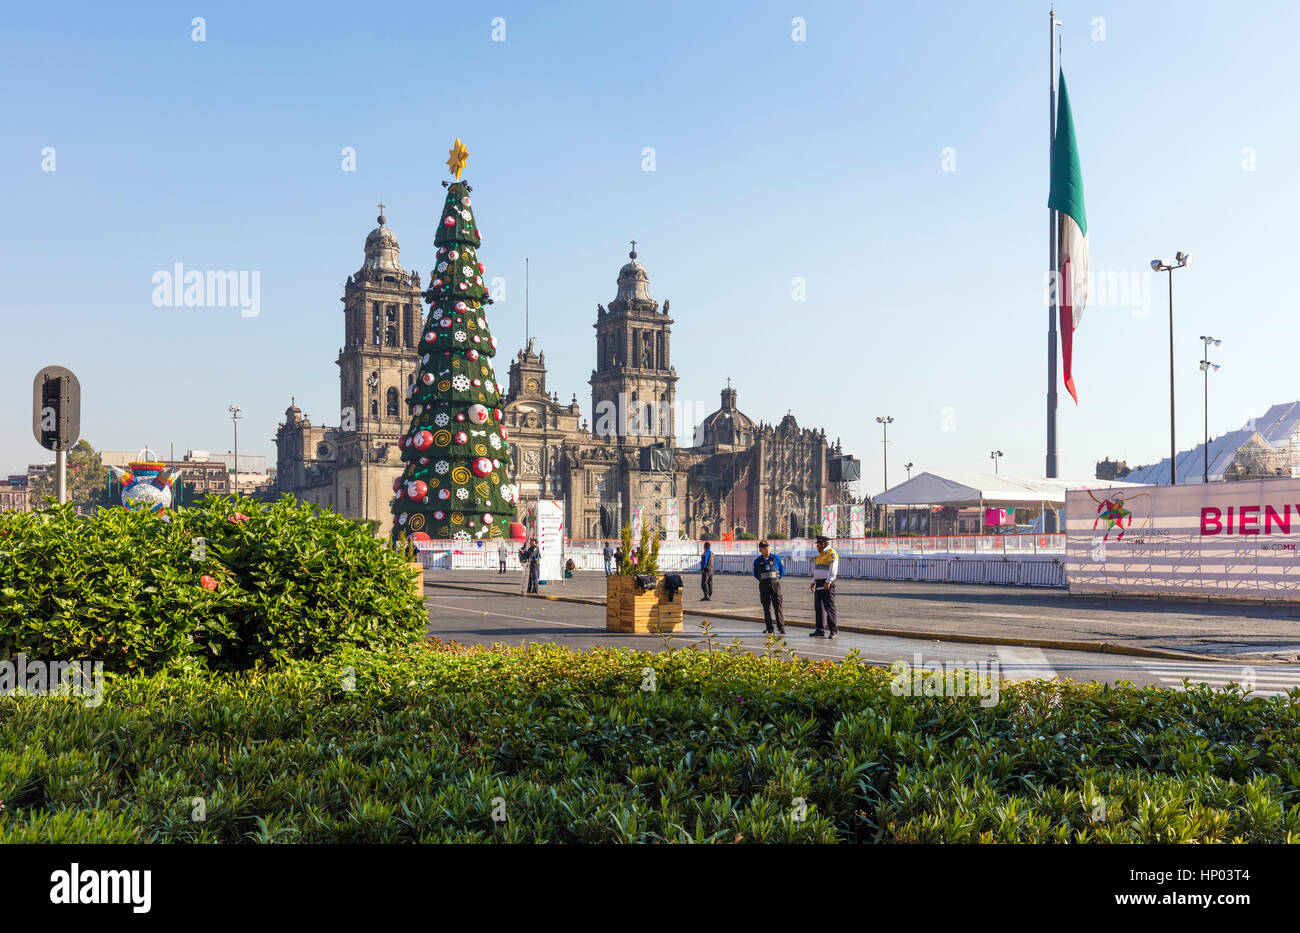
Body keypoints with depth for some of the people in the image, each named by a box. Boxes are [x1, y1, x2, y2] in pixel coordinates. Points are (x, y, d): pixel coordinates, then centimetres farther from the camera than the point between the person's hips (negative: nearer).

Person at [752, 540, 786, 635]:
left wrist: (776, 580, 6)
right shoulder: (757, 561, 5)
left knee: (777, 605, -8)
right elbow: (756, 574, 18)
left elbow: (782, 571, 9)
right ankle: (769, 627, 9)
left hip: (775, 584, -2)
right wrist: (763, 581, 9)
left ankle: (781, 627, -6)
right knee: (766, 607, 3)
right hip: (763, 586, 2)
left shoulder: (776, 558, 0)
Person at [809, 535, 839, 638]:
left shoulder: (831, 553, -11)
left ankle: (833, 630, -6)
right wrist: (814, 582, 20)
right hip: (819, 584, 10)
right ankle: (820, 630, 15)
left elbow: (833, 569, -19)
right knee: (819, 607, 10)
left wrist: (828, 582, -26)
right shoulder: (821, 554, 19)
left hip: (827, 584, -10)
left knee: (829, 607, -9)